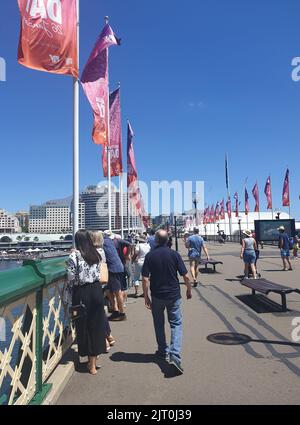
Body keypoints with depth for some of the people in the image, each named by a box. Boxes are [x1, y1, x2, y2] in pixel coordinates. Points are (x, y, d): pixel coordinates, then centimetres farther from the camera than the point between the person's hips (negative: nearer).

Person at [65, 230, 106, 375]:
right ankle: (93, 361, 22)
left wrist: (70, 297, 1)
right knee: (97, 325, 11)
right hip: (96, 290, 4)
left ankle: (91, 362, 19)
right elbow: (98, 273, 7)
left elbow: (71, 278, -9)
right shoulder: (96, 254, 3)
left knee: (84, 326, 10)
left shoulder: (74, 255, -10)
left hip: (82, 293, -4)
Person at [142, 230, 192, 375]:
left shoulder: (150, 255, -7)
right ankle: (175, 355, -10)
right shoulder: (174, 254, -8)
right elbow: (185, 276, -7)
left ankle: (163, 351, 31)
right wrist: (189, 290, 9)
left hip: (157, 296, 1)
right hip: (174, 295, -1)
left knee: (159, 324, 19)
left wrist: (146, 297, -1)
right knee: (176, 323, 6)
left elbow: (145, 279, -10)